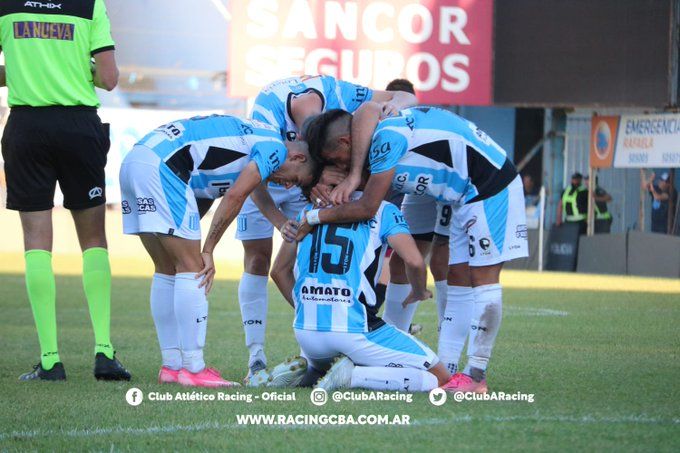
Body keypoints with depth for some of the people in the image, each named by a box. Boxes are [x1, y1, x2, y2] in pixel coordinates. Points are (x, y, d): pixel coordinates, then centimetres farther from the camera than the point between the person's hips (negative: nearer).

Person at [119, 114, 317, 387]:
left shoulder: (255, 139, 27)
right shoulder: (276, 147, -1)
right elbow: (234, 196, -9)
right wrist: (208, 251, -4)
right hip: (160, 167, -10)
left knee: (168, 271, 15)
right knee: (192, 268, -4)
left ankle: (172, 365, 18)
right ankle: (193, 368, -3)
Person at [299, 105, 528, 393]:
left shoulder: (387, 139, -24)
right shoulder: (383, 130, 6)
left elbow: (367, 208, -21)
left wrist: (314, 217, -11)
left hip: (491, 190, -10)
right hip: (469, 194, 10)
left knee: (483, 278, -7)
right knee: (458, 280, 9)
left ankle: (476, 376, -4)